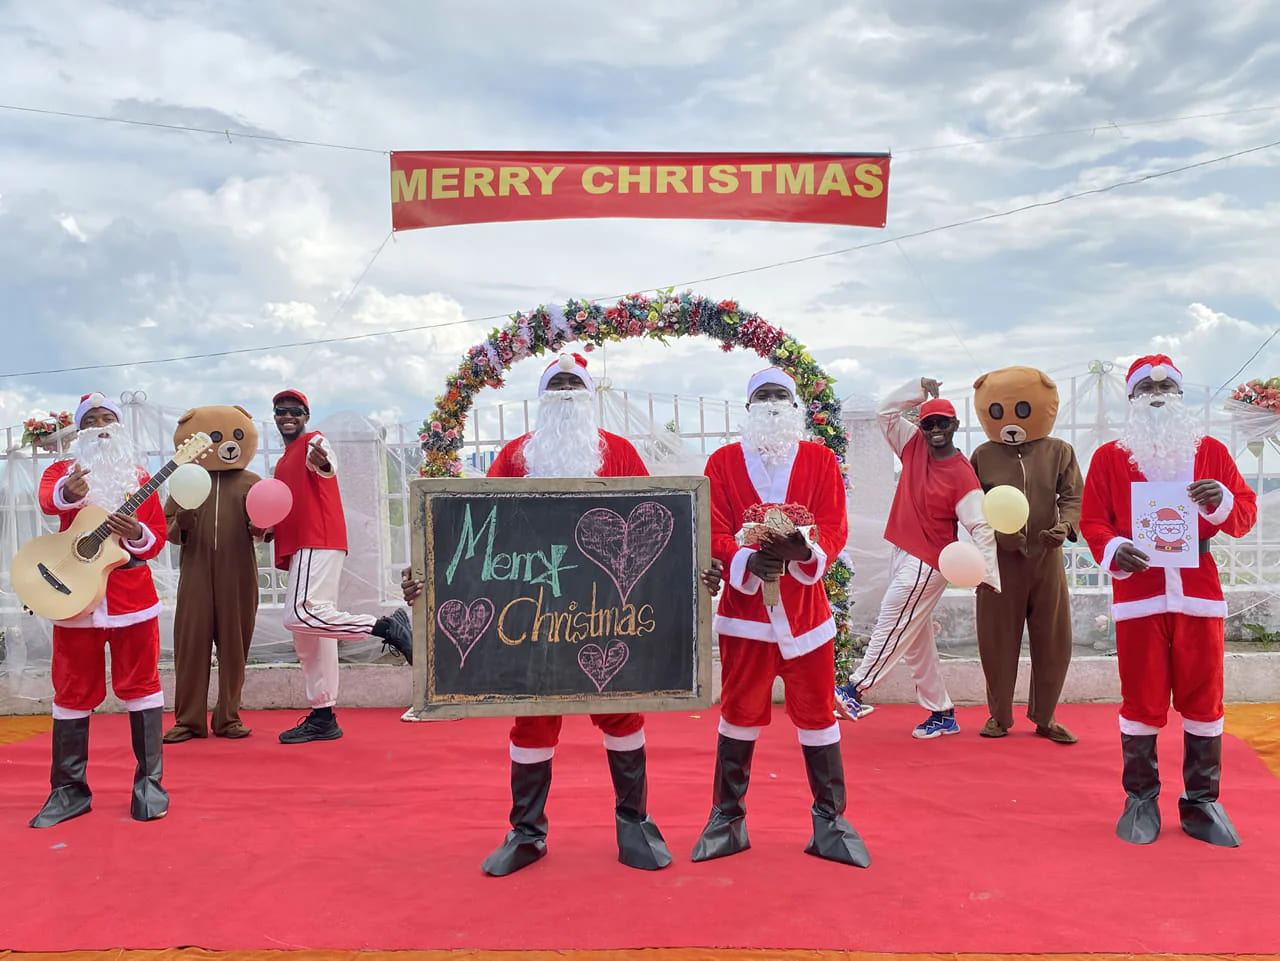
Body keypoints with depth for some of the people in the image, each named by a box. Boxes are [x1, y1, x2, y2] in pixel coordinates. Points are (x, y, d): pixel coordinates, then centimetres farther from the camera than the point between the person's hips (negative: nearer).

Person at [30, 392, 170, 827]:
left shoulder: (138, 477, 10)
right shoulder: (63, 470, 6)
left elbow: (157, 538, 5)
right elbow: (48, 498, -19)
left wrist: (137, 534, -18)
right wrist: (68, 493, -43)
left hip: (132, 593, 0)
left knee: (140, 684, 2)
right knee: (73, 692, 6)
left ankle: (149, 784, 9)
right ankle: (69, 791, 17)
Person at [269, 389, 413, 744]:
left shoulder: (313, 441, -2)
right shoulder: (283, 464, 25)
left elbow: (328, 465, -26)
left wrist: (323, 463, -50)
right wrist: (271, 529, 14)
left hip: (318, 542, -9)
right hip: (301, 548, 9)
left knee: (300, 615, -24)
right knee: (308, 636, 8)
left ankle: (388, 626, -17)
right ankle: (322, 718, 13)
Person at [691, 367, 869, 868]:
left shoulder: (820, 459, 7)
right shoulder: (723, 461, 5)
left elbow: (835, 527, -3)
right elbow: (715, 532, -2)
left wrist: (804, 550, -24)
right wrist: (748, 561, -22)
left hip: (805, 606, 1)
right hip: (745, 605, 0)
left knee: (816, 712, 6)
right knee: (739, 713, 5)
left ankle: (830, 821, 19)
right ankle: (727, 818, 19)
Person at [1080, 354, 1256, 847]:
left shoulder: (1211, 451, 10)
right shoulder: (1109, 456, 6)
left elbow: (1246, 514, 8)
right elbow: (1092, 520, 2)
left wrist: (1223, 502, -14)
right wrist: (1113, 550, -17)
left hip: (1199, 593, 2)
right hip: (1138, 594, -1)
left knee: (1202, 699, 6)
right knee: (1142, 700, 4)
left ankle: (1202, 801, 18)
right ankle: (1140, 800, 15)